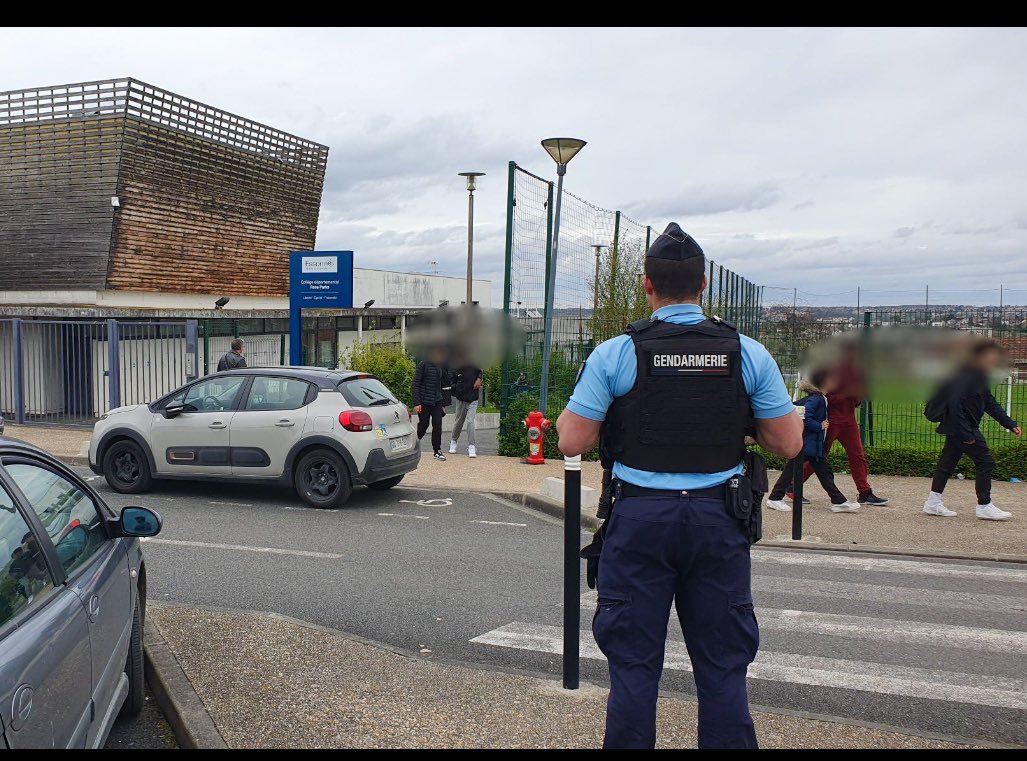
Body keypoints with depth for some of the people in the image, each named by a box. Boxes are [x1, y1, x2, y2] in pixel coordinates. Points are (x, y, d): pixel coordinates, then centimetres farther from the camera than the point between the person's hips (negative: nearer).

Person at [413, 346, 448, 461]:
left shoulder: (441, 367, 10)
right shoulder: (423, 365, -8)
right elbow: (416, 385, -10)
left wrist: (443, 404, 16)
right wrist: (416, 403, -17)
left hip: (437, 401, 5)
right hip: (424, 402, -5)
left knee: (437, 426, -1)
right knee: (423, 425, 2)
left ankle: (437, 450, 7)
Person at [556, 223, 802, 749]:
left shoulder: (614, 355, -7)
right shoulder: (748, 354, -1)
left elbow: (572, 443, -7)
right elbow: (788, 444, 2)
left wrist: (567, 415, 14)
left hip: (640, 516, -1)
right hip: (719, 520, 2)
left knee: (633, 662, 9)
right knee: (722, 666, 11)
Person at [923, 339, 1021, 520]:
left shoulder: (981, 377, 11)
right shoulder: (965, 376, -21)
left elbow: (990, 403, 19)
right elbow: (954, 405, -25)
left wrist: (1010, 424, 12)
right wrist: (966, 435, -25)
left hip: (956, 427, 10)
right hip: (960, 426, -10)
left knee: (948, 462, 13)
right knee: (985, 462, -6)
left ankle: (933, 502, 19)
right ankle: (984, 506, 2)